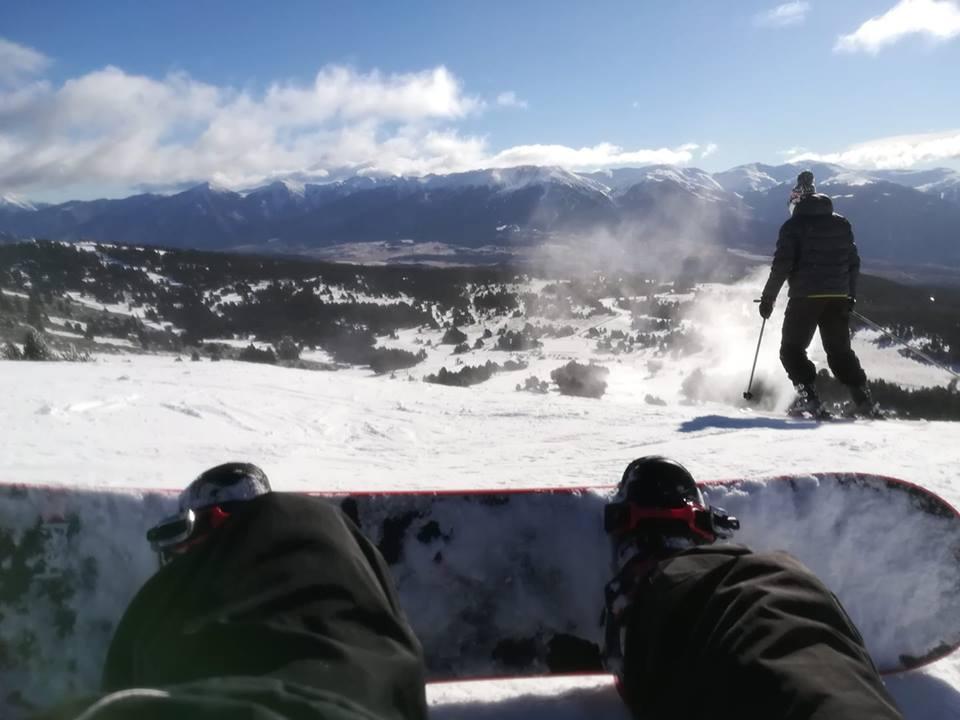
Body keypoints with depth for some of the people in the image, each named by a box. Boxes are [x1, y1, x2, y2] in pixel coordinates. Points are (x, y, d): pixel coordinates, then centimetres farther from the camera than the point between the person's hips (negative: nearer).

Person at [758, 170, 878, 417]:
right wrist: (850, 295, 21)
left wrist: (768, 298, -3)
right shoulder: (842, 224, 12)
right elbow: (853, 262, 13)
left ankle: (809, 397, -7)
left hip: (805, 297, -5)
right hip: (838, 298, 5)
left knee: (792, 350, 7)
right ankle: (864, 400, 6)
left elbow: (782, 265, -10)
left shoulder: (794, 226, -4)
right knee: (840, 351, 14)